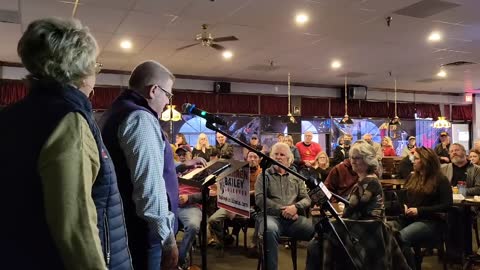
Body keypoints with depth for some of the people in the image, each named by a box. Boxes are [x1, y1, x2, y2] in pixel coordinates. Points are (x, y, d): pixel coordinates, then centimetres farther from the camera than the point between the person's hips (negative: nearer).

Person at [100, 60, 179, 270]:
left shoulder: (115, 112, 14)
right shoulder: (140, 118, -19)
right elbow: (149, 185, -26)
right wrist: (168, 238, -20)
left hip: (124, 227, 10)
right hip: (142, 231, -10)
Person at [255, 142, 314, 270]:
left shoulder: (296, 177, 21)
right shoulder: (264, 175, 11)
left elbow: (306, 199, 14)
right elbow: (259, 199, -3)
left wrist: (296, 207, -9)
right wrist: (281, 210, -12)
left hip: (293, 218, 3)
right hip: (271, 216, -3)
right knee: (270, 229, -39)